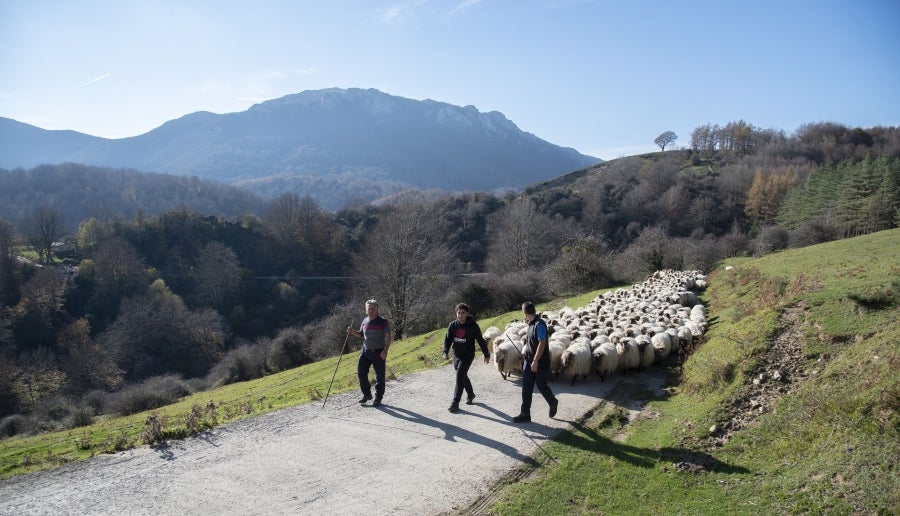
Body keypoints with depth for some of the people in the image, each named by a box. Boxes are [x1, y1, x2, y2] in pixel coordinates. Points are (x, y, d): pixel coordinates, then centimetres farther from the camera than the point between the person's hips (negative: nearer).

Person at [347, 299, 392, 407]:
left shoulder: (383, 322, -8)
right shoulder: (365, 321, 8)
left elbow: (388, 337, -10)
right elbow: (361, 334, 21)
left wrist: (385, 350, -21)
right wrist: (353, 332, 1)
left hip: (379, 353, -5)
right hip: (365, 351, 5)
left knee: (379, 376, 2)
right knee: (361, 372, 1)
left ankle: (378, 398, 15)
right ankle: (367, 394, 18)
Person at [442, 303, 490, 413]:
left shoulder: (473, 326, -11)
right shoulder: (453, 325, -2)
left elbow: (481, 341, -2)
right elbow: (447, 339, 5)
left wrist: (486, 355, 3)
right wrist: (445, 352, -10)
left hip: (468, 355, -5)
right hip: (456, 355, 5)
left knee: (460, 376, -16)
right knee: (463, 376, 18)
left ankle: (455, 402, -14)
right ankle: (470, 395, 42)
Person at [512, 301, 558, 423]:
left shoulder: (539, 324, -19)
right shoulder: (531, 324, 8)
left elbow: (542, 343, -24)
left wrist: (535, 361, -24)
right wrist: (525, 347, 3)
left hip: (540, 363, -8)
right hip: (529, 361, 8)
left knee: (542, 386, 10)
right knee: (526, 388, 4)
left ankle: (553, 403, 36)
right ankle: (525, 414, 7)